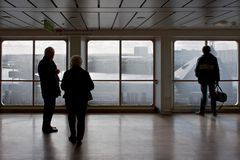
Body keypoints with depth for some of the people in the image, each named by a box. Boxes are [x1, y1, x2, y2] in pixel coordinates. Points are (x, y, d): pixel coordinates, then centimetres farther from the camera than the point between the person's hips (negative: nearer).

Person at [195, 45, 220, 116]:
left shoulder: (200, 59, 0)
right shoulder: (213, 58, 0)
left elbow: (197, 69, 2)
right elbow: (217, 70, -1)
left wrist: (198, 76, 20)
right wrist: (217, 80, 5)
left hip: (203, 80, 0)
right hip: (212, 80, 0)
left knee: (204, 95, 7)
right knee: (212, 96, 6)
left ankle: (202, 111, 6)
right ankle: (214, 112, 7)